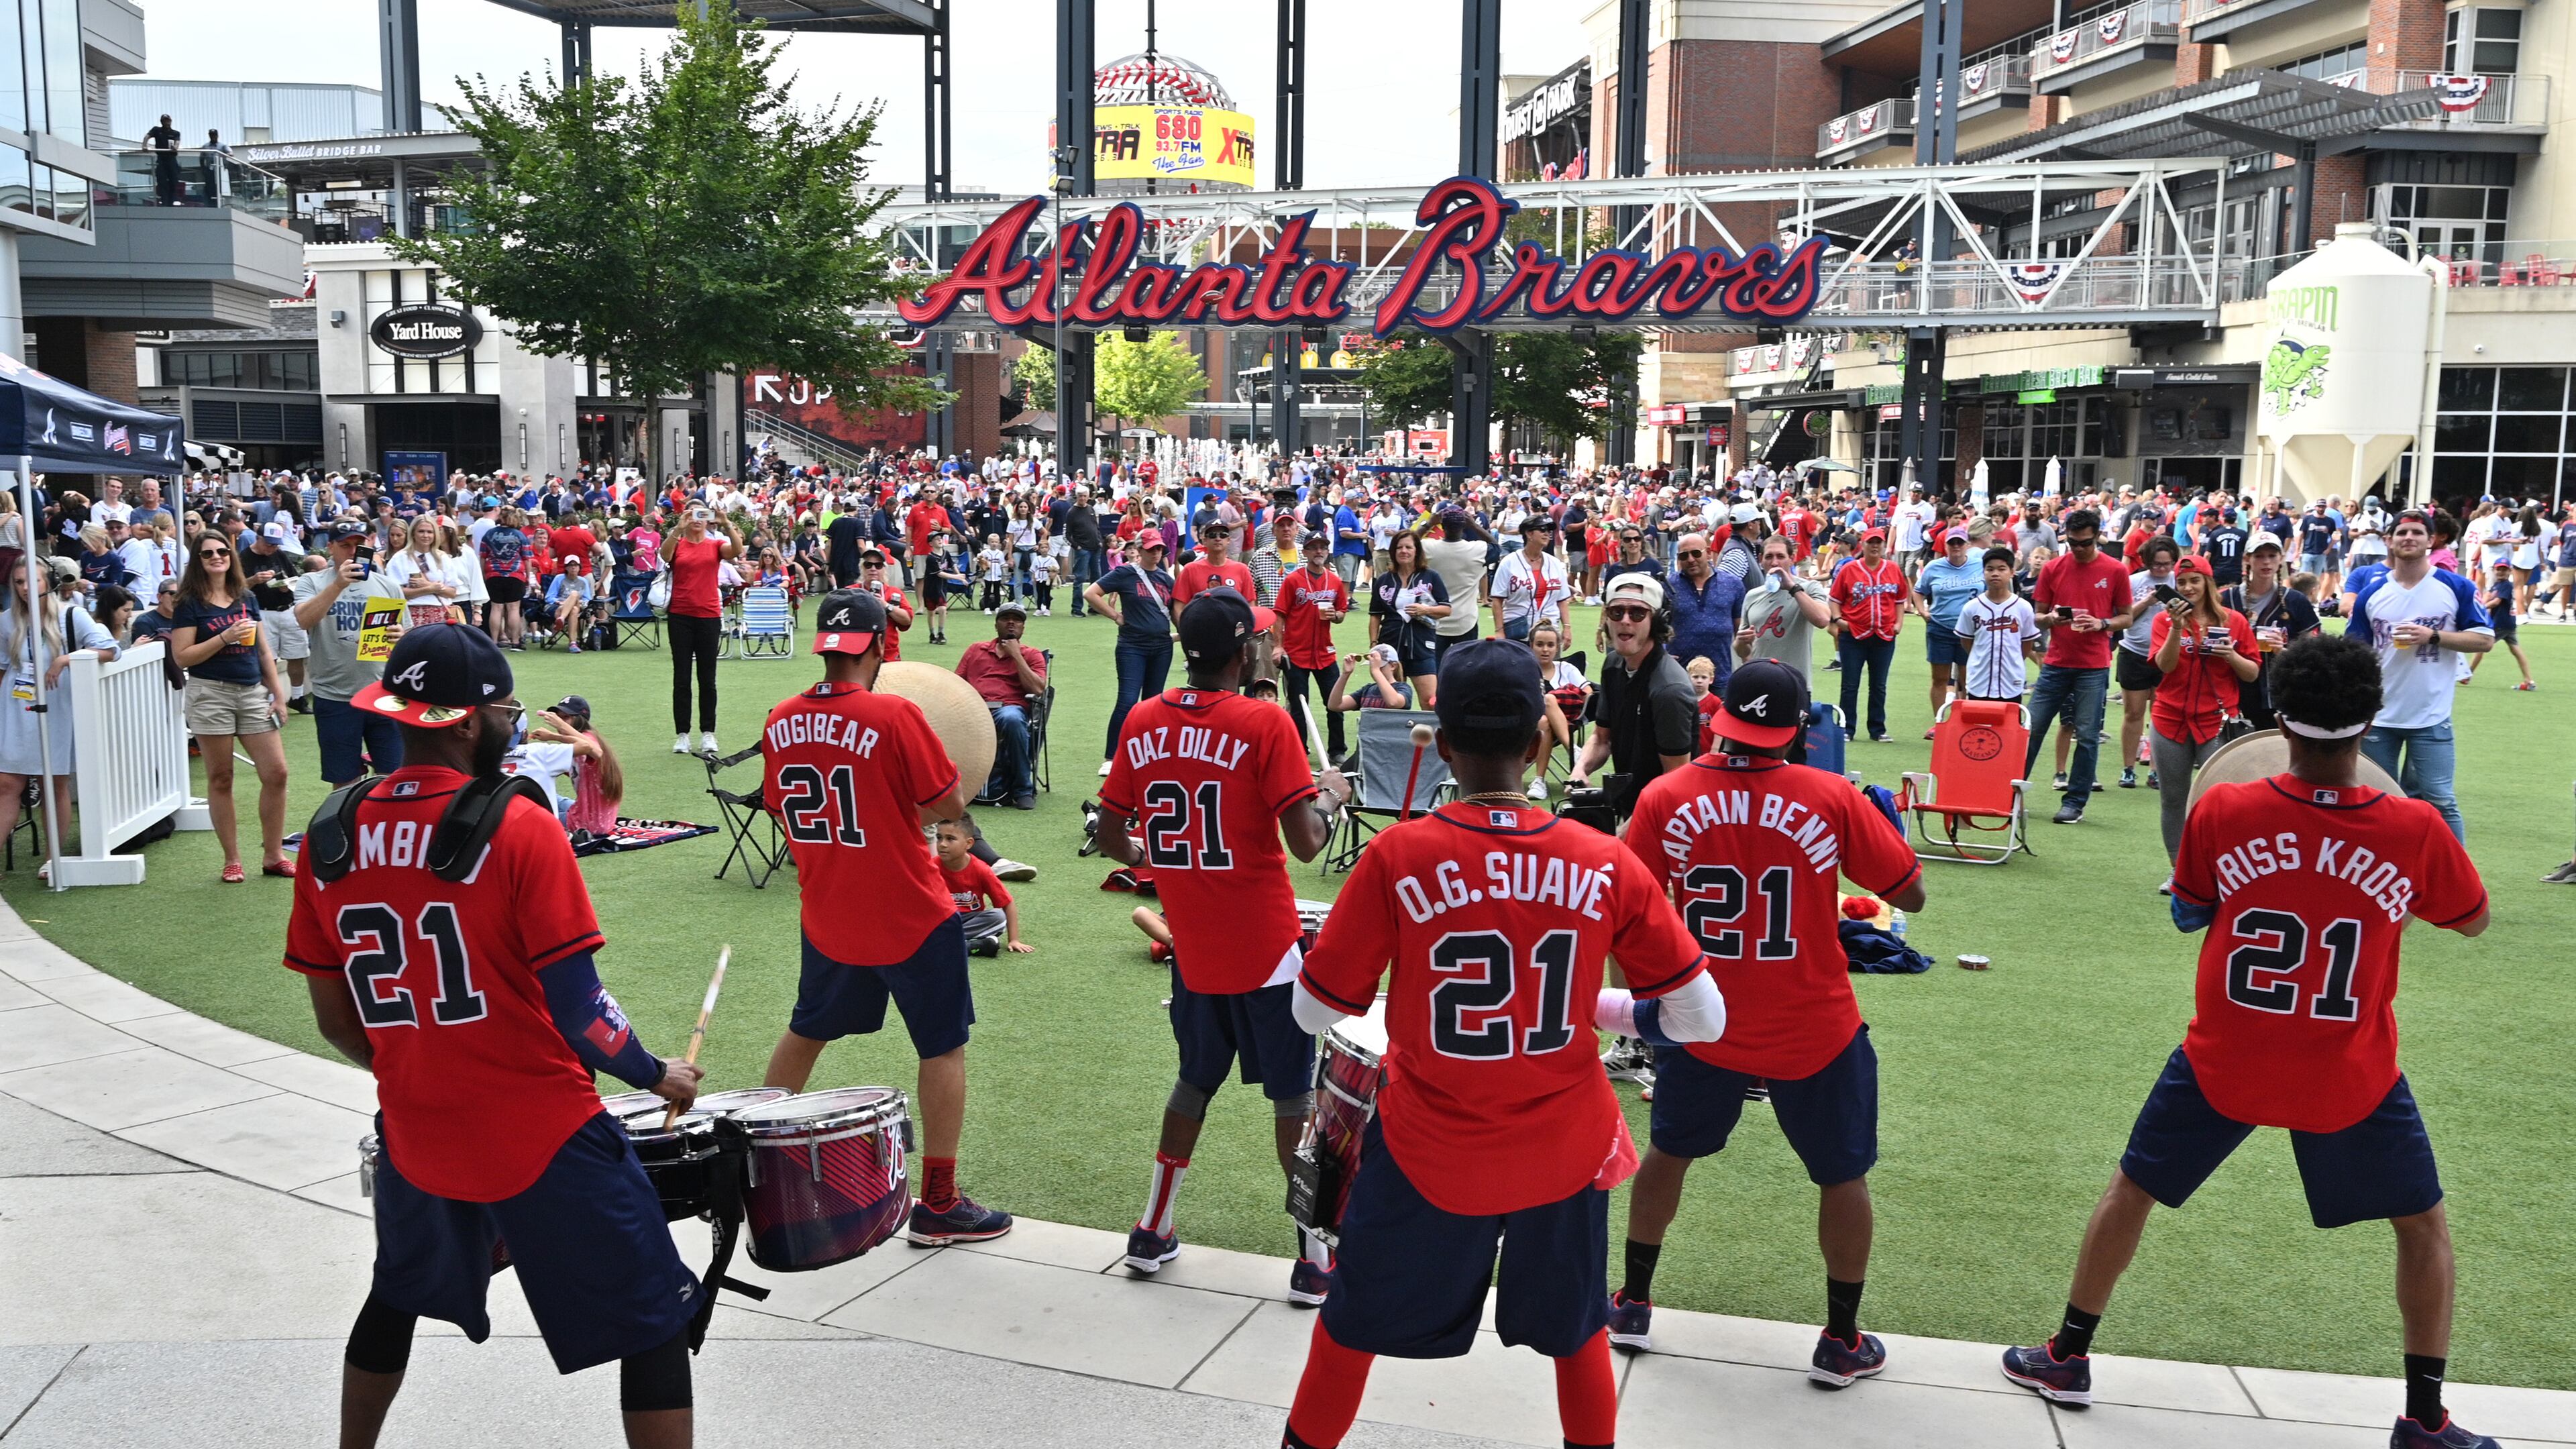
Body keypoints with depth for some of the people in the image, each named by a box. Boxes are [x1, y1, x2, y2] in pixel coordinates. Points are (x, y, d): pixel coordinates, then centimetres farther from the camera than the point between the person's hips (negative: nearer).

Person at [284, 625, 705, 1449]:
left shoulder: (331, 837, -1)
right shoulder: (520, 829, -16)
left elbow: (334, 1019, 7)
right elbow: (578, 1011, -16)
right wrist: (658, 1078, 0)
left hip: (415, 1133, 6)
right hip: (544, 1133, -6)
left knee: (398, 1297, 33)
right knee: (654, 1324, 4)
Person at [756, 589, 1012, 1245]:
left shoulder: (782, 723, -2)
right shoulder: (895, 716, -19)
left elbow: (782, 811, 11)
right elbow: (949, 806, -14)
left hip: (826, 916, 6)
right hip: (912, 916, -5)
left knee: (806, 1033, 25)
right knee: (944, 1047, 6)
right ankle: (939, 1204, 10)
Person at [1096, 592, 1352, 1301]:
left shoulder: (1143, 723, -1)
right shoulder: (1265, 724, -16)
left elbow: (1111, 836, 5)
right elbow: (1306, 843, -18)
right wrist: (1329, 796, 2)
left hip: (1191, 946, 5)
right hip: (1265, 948, -5)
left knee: (1196, 1080, 22)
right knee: (1293, 1093, 7)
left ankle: (1153, 1231, 29)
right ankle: (1316, 1257, 12)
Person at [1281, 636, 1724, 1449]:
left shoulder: (1397, 858, -20)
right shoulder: (1604, 865, -13)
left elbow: (1315, 1011, -10)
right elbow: (1702, 1018, -8)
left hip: (1430, 1154, -1)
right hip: (1566, 1152, 2)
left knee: (1354, 1323, 22)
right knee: (1576, 1330, 26)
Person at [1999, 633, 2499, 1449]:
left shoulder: (2222, 813, -16)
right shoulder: (2417, 830, -16)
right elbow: (2471, 919, 5)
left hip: (2224, 1065, 0)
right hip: (2350, 1080, 0)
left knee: (2130, 1191, 19)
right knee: (2423, 1223, 23)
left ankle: (2068, 1359, 29)